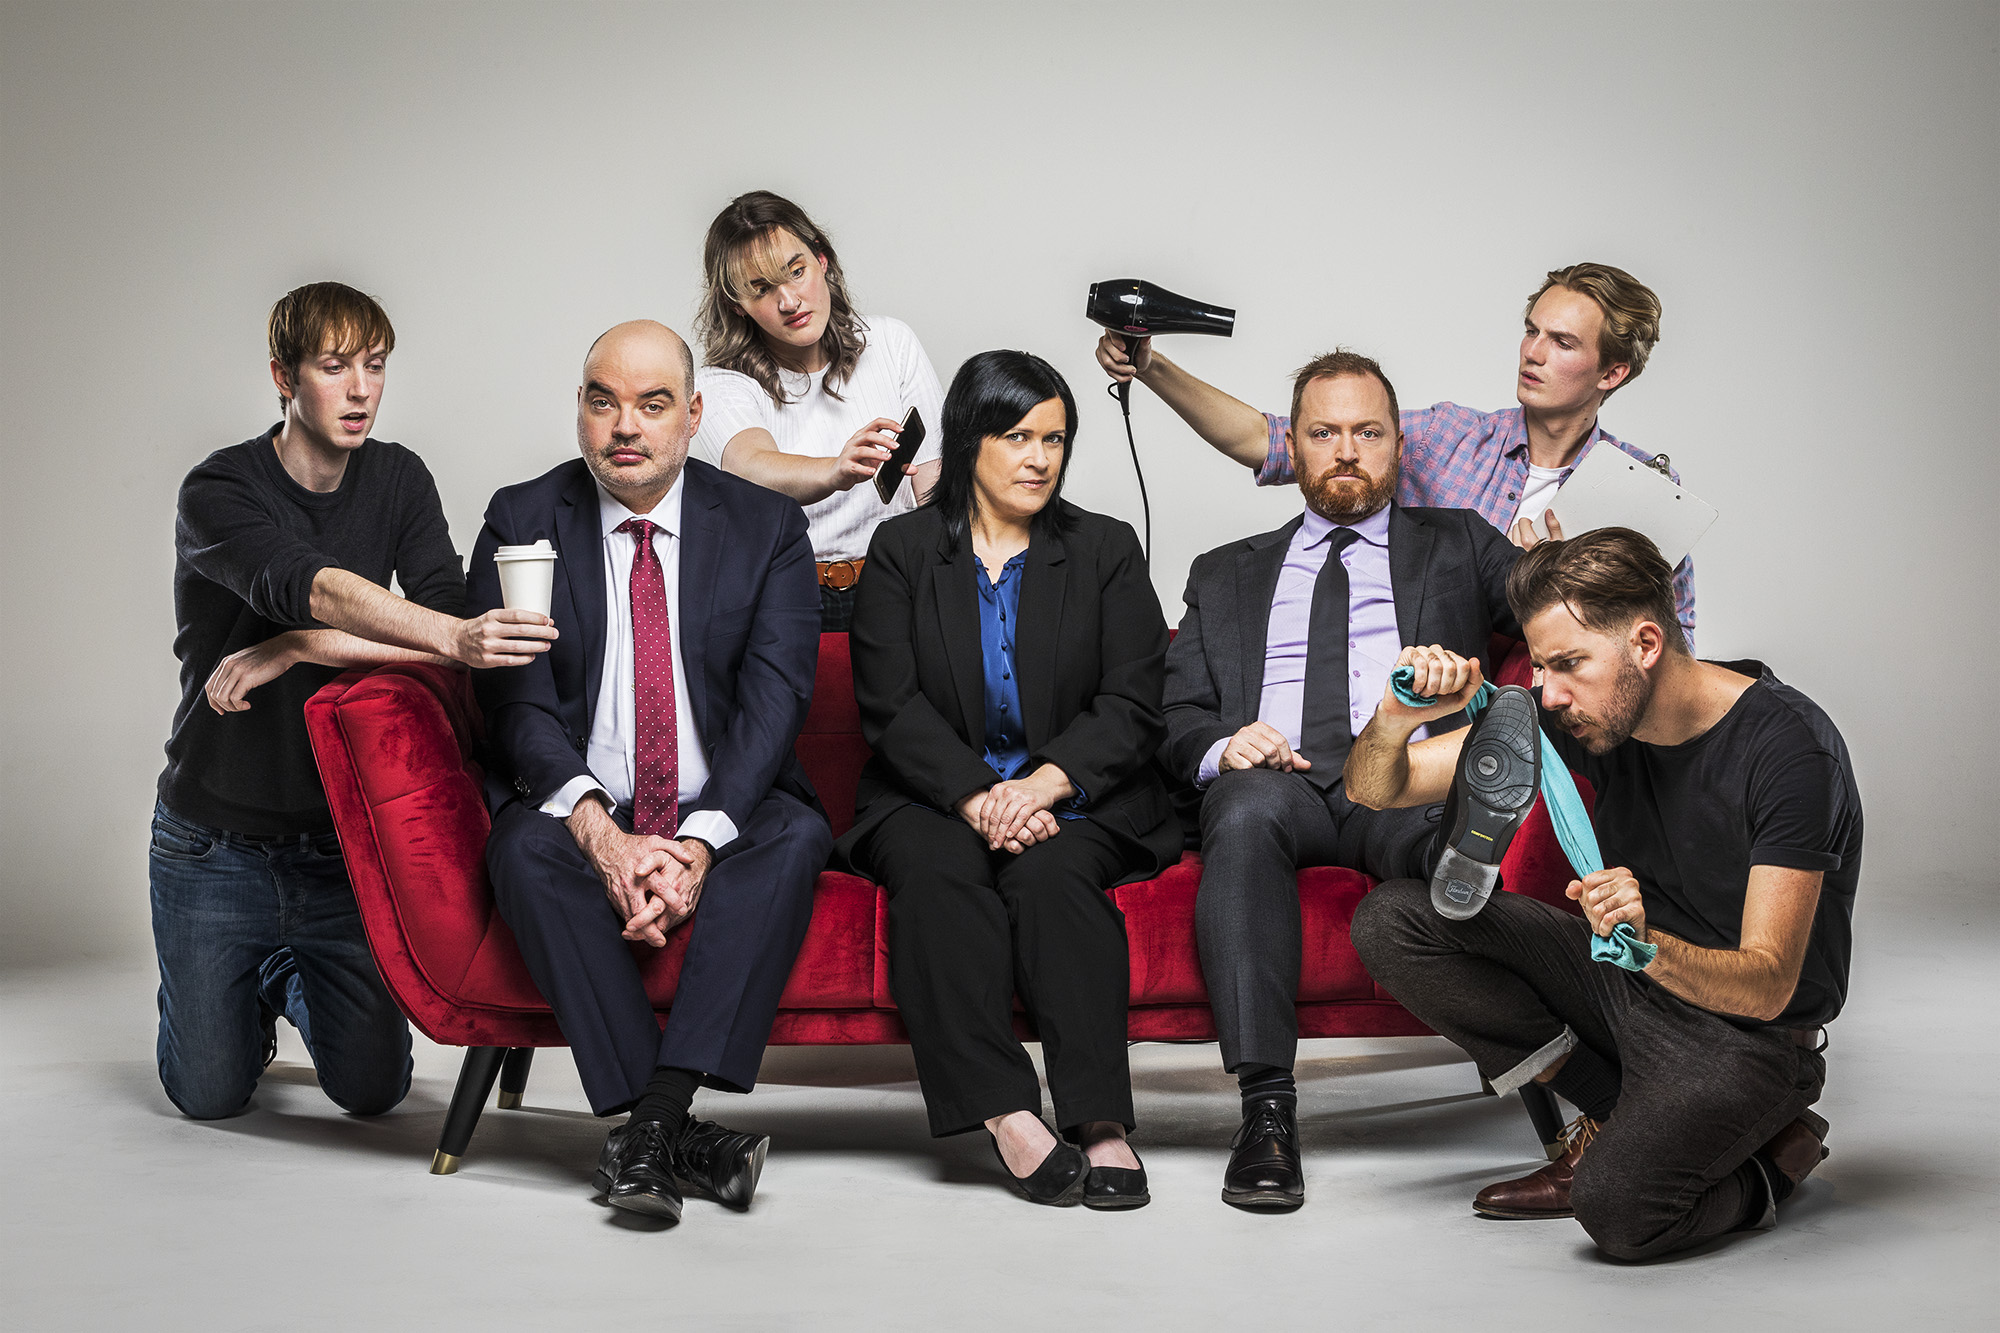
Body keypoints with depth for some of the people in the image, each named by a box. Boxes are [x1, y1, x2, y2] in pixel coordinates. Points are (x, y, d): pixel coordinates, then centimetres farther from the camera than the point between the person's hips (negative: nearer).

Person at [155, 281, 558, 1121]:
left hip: (342, 838, 3)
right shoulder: (217, 492, -14)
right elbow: (313, 588, -33)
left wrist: (291, 651, -23)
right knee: (210, 1094, 3)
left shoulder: (398, 480, -1)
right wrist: (455, 637, -48)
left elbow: (444, 625, -13)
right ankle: (253, 993, 37)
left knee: (372, 1088, 1)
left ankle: (296, 982, 33)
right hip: (215, 842, -2)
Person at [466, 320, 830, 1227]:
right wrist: (600, 832, -24)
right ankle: (679, 1141, -34)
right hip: (583, 817, 0)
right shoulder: (521, 521, 2)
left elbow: (773, 697, -8)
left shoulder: (764, 525, 2)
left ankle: (651, 1127, -36)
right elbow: (516, 702, -7)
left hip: (724, 820, 0)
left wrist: (699, 842, -24)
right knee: (525, 851, -32)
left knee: (798, 835, -31)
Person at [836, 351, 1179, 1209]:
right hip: (932, 797, 0)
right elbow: (892, 705, -2)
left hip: (1074, 798, 0)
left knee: (1052, 874, -32)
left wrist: (1041, 785, -17)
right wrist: (978, 798, -18)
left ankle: (1100, 1121, -41)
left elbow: (1131, 707, 1)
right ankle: (1007, 1116, -40)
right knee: (938, 873, -32)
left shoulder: (1105, 550, 10)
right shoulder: (902, 550, 9)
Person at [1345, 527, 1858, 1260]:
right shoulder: (1586, 712, -8)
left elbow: (1766, 987, -28)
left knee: (1618, 1205, -33)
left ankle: (1769, 1159, 1)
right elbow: (1374, 789, -4)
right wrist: (1397, 720, -28)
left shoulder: (1790, 747, -24)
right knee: (1391, 921, -10)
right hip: (1632, 979, 6)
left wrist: (1649, 946, -48)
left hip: (1745, 1036, -6)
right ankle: (1616, 1115, -1)